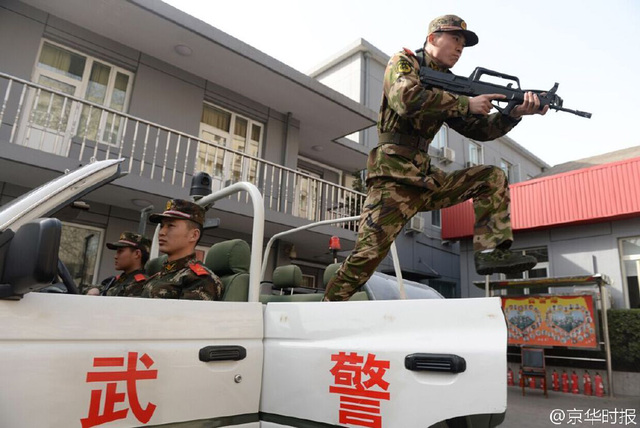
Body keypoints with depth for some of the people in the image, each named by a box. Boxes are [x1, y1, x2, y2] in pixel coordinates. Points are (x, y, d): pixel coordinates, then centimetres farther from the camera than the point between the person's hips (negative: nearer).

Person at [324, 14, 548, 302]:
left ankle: (490, 251, -6)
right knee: (367, 254, -14)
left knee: (492, 178, 2)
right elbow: (407, 99, -21)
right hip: (393, 181, -7)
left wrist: (516, 113, -2)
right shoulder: (403, 62, 2)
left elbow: (479, 129, 15)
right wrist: (467, 104, -13)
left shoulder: (448, 89, 20)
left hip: (425, 181, 7)